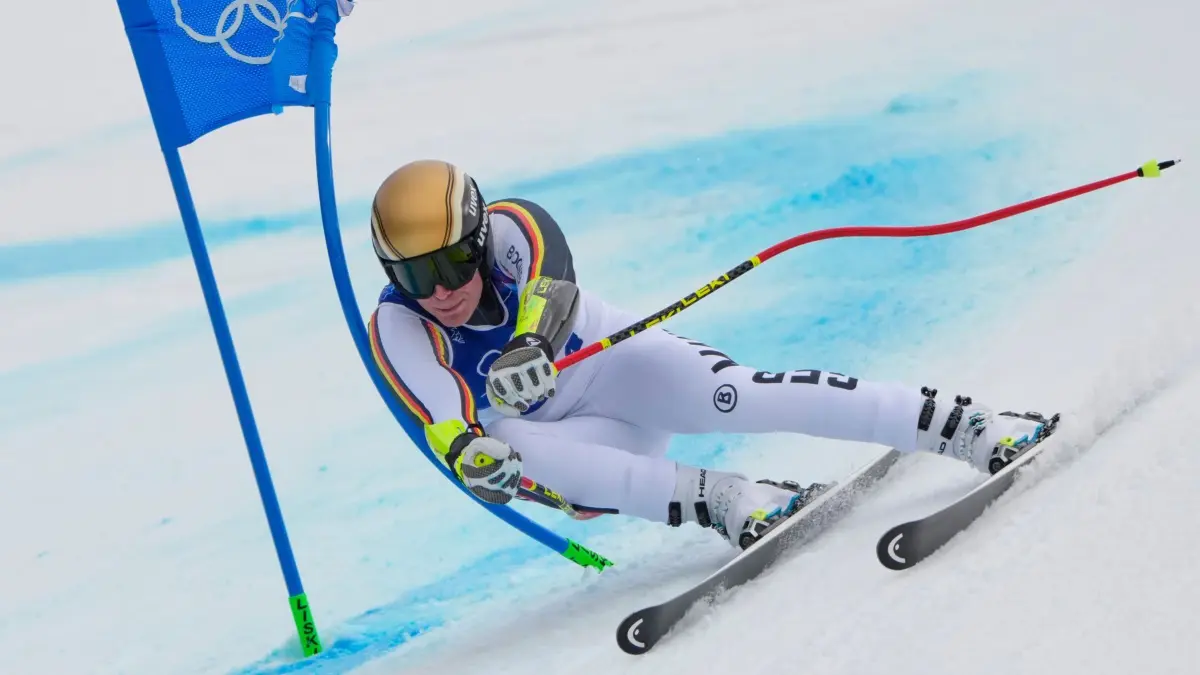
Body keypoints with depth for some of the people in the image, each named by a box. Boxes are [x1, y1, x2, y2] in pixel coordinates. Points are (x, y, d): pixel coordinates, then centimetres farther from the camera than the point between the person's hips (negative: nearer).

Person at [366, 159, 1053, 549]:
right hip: (562, 440, 3)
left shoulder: (509, 227, -17)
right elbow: (444, 428, -25)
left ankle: (968, 426, -27)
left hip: (619, 363, -2)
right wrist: (470, 458, -49)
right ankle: (727, 499, -32)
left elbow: (553, 289, -37)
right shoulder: (397, 330, -13)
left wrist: (530, 350, -59)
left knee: (736, 396, -31)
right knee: (511, 455, -32)